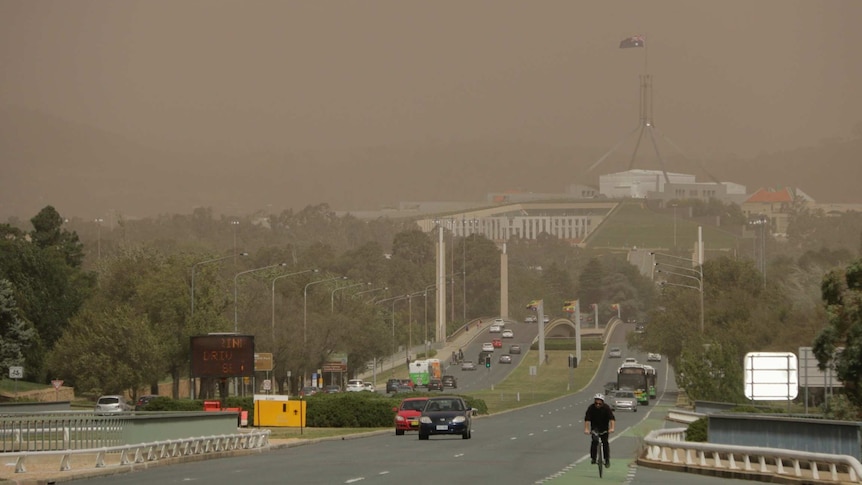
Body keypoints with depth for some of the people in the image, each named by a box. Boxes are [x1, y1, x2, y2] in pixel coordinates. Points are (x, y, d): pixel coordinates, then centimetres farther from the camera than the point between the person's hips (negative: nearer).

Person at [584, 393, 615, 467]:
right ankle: (593, 458, 0)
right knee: (594, 442, -13)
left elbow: (612, 418, -32)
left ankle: (607, 460, 4)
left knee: (605, 442, -6)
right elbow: (587, 419, -29)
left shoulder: (606, 408, -22)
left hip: (604, 427, -1)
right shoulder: (591, 408, -21)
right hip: (595, 426, 1)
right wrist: (586, 429, -43)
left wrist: (612, 428, -47)